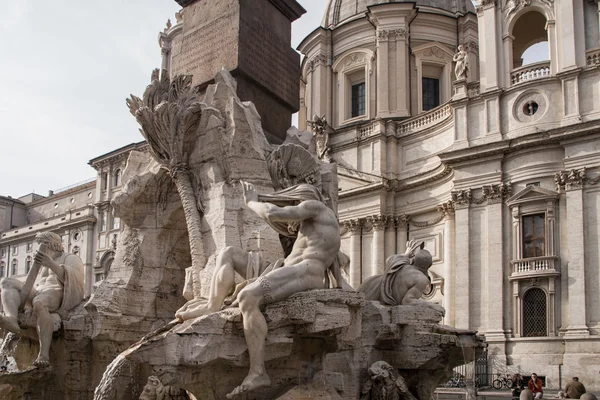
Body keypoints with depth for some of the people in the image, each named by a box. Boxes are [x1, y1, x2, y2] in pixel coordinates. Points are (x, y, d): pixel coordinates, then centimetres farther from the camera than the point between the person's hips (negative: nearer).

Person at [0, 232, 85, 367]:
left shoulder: (71, 259, 8)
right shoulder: (46, 266, 33)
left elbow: (72, 279, -13)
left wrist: (51, 264, -26)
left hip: (60, 296, -8)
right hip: (40, 296, 8)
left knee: (39, 303, -41)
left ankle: (44, 354, -45)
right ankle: (12, 319, -41)